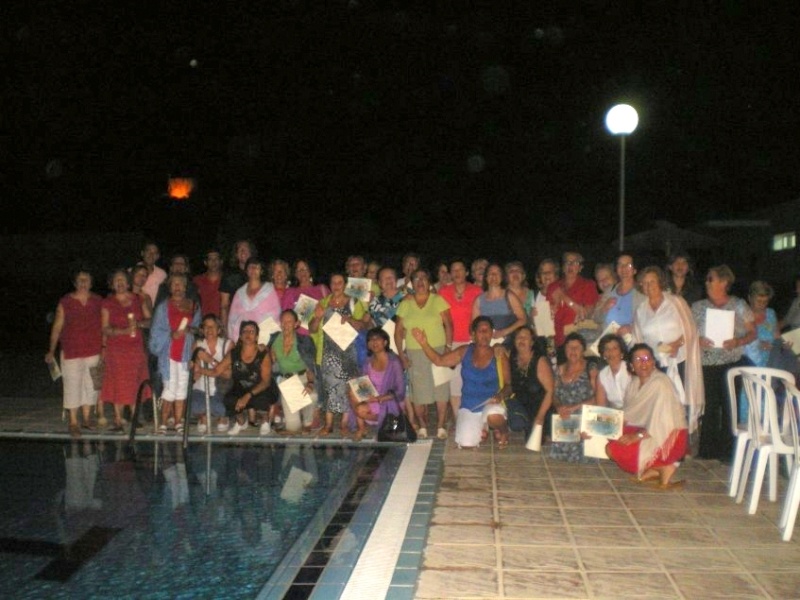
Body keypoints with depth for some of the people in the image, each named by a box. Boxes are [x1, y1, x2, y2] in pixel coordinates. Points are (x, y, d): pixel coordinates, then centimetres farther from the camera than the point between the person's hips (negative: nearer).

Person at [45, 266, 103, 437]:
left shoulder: (97, 301, 6)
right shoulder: (65, 302, 0)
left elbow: (104, 326, 8)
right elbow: (57, 327, 0)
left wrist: (105, 348, 3)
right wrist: (51, 351, -3)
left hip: (93, 351, 2)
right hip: (72, 352, -2)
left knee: (90, 385, 6)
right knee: (72, 385, -1)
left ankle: (87, 419, 19)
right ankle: (73, 423, 6)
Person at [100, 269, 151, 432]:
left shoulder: (138, 299, 9)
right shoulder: (107, 303, 3)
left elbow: (150, 320, 8)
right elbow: (105, 329, -2)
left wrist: (139, 324, -12)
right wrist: (123, 331, -17)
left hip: (136, 347, 2)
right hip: (116, 348, -2)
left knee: (135, 383, 2)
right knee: (118, 384, -3)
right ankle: (118, 420, 3)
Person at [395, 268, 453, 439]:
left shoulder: (438, 300, 4)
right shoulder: (405, 304, 8)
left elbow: (448, 325, 0)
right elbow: (398, 331, 8)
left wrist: (448, 347, -9)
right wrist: (402, 355, 1)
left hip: (438, 350, -1)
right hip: (414, 353, 1)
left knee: (441, 389, -3)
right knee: (418, 391, 2)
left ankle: (441, 427, 5)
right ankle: (422, 426, 14)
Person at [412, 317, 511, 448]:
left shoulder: (498, 354, -5)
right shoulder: (465, 352, 2)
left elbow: (508, 384, -2)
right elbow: (439, 360, 0)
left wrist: (501, 395, -24)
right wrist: (424, 344, -15)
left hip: (490, 404, -2)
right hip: (468, 408, 2)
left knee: (493, 417, -38)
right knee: (467, 445, -16)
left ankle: (503, 429, 1)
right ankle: (480, 428, 20)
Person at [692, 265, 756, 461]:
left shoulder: (739, 305, 3)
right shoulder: (698, 307, 8)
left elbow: (752, 332, 4)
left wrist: (738, 342, -14)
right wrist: (698, 341, -13)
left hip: (732, 363, -1)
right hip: (707, 364, 1)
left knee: (730, 406, 0)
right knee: (710, 406, 2)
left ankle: (728, 450, 12)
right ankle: (708, 450, 14)